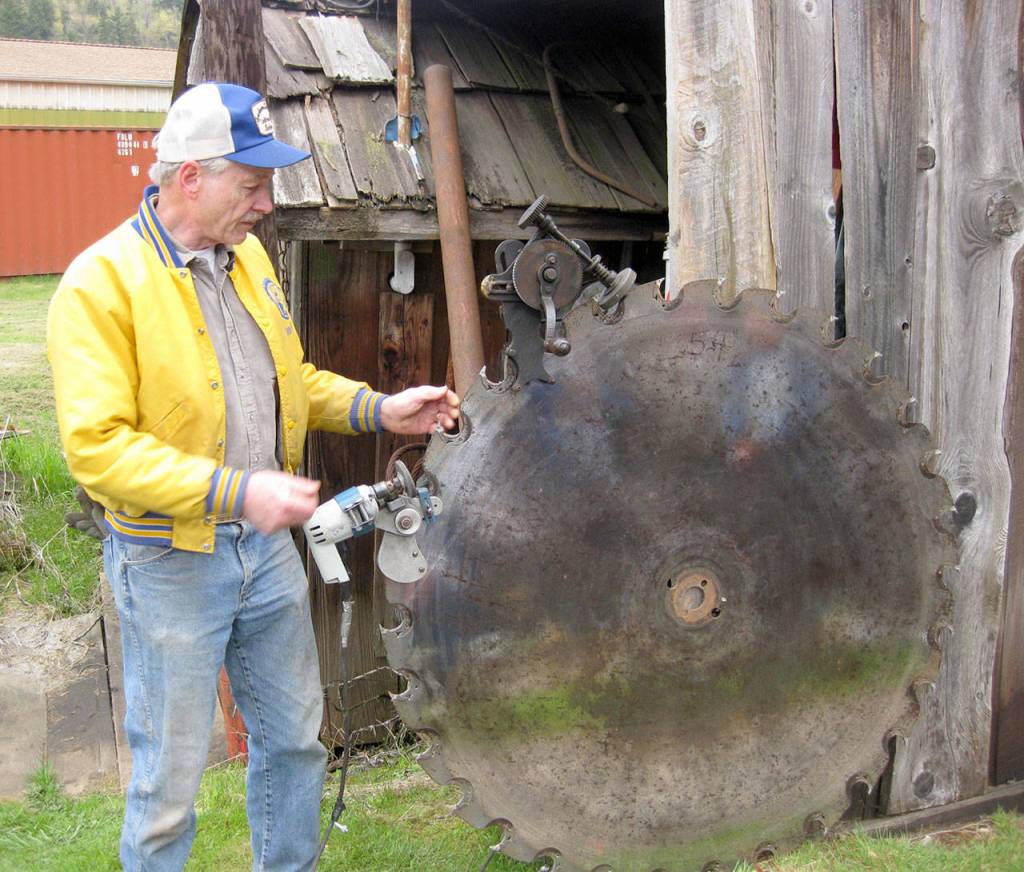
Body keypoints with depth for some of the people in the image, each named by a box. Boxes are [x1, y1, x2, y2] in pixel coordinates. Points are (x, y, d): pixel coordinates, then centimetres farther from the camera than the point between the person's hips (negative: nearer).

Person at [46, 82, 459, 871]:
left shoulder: (247, 255, 6)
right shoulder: (101, 284, -18)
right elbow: (97, 445, -24)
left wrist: (380, 411, 3)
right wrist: (237, 492, -30)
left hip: (266, 543, 7)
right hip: (171, 562, -7)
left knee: (294, 740, 19)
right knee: (171, 779, 7)